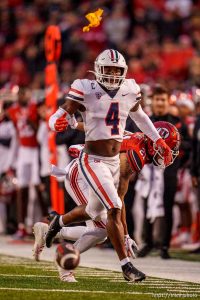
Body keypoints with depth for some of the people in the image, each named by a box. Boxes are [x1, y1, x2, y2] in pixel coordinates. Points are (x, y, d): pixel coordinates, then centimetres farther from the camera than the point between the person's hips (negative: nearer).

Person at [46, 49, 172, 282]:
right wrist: (57, 123, -37)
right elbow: (59, 116, -13)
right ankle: (125, 264, -12)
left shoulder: (129, 91, 2)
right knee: (114, 209, -18)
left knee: (94, 212, 20)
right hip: (93, 160, -7)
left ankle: (59, 221, 50)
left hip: (114, 161, 7)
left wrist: (158, 140, 23)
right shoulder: (86, 91, -14)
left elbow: (139, 116, 22)